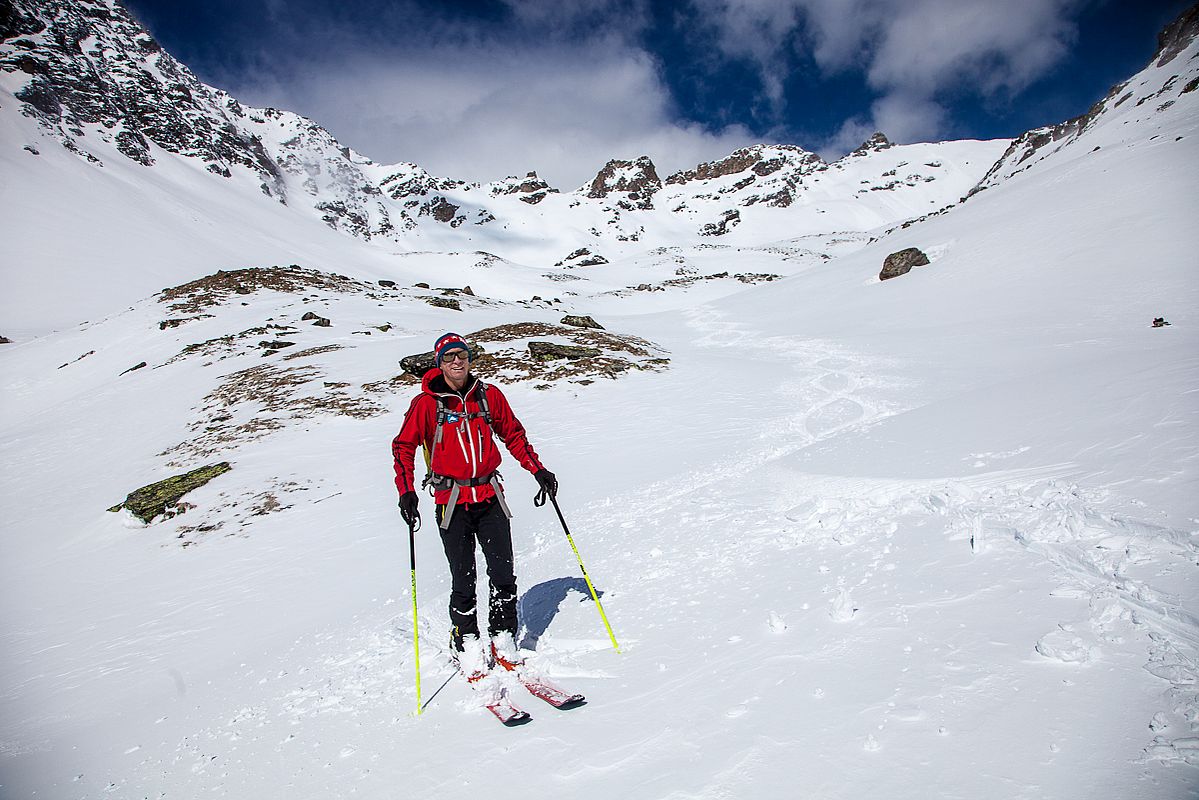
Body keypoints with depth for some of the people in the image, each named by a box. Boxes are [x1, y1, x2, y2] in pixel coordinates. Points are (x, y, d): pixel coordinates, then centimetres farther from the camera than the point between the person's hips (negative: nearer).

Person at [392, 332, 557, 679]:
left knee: (504, 575, 2)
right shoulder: (426, 403, -2)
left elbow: (513, 434, 15)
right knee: (463, 582, 0)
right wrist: (406, 491, -11)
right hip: (452, 501, -2)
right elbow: (404, 447, 1)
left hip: (490, 496, 3)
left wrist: (538, 470, 10)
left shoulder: (489, 395, 5)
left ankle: (503, 640, 21)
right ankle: (468, 647, 20)